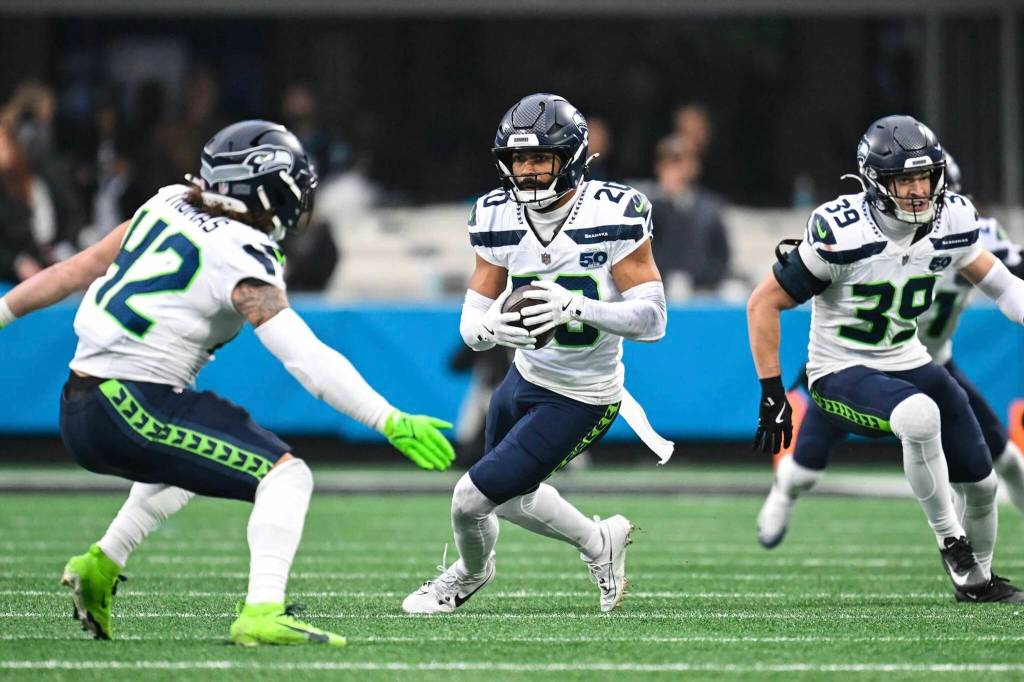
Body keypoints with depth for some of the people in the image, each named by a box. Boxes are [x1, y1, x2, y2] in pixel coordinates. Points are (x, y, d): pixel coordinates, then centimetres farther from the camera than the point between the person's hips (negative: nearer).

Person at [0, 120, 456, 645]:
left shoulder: (169, 207, 12)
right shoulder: (242, 257, -10)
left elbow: (79, 269, 20)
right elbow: (308, 360, -19)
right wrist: (393, 424, -20)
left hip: (78, 412, 9)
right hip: (131, 409, -9)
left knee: (190, 458, 36)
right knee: (285, 475, -10)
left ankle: (101, 565, 25)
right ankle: (262, 613, -27)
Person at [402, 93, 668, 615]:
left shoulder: (614, 215, -22)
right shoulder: (499, 219, -7)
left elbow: (652, 319, -23)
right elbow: (470, 325, -5)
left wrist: (577, 307, -37)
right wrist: (490, 329, -30)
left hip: (579, 400, -6)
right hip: (526, 377, 7)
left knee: (473, 498, -6)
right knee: (511, 499, 25)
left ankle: (470, 574, 28)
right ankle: (600, 543, 52)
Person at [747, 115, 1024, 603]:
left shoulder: (950, 221, -9)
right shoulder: (842, 234, -25)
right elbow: (763, 304, -17)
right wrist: (772, 395, -17)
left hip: (907, 363, 6)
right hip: (842, 375, -6)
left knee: (981, 483, 6)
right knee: (921, 415, -36)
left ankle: (977, 579, 35)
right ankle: (950, 543, -16)